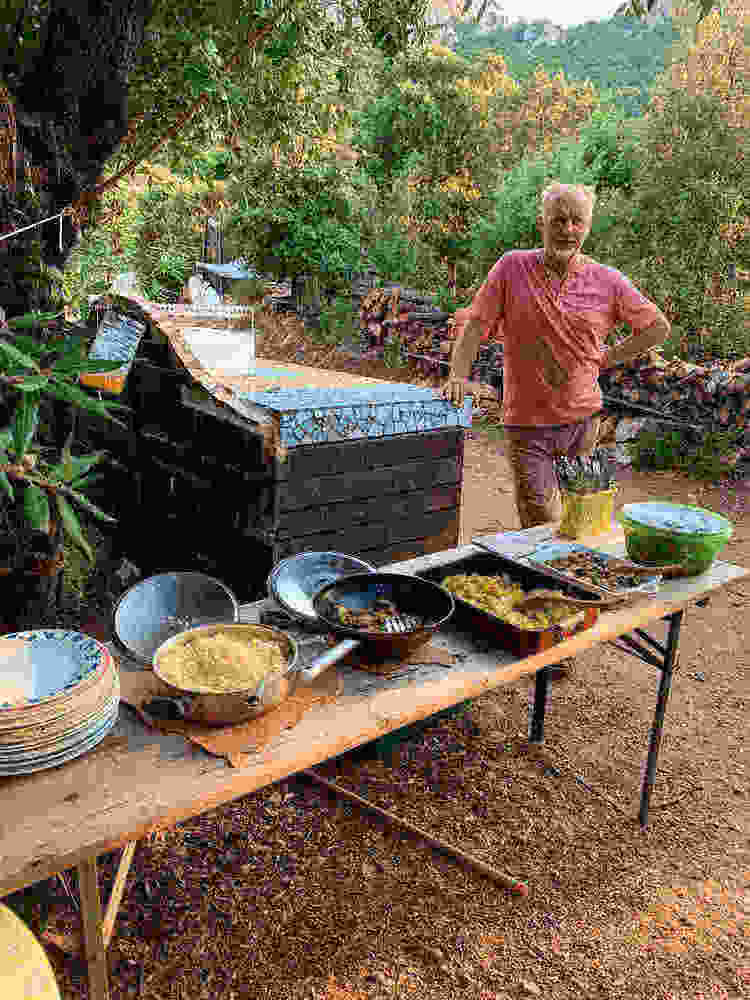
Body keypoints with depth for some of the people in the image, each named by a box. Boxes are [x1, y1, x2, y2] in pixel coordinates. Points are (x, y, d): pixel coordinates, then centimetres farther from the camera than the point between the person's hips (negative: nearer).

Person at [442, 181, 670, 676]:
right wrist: (458, 373, -16)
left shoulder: (606, 281, 3)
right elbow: (474, 321, -2)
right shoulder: (513, 268, 0)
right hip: (528, 423, -2)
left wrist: (608, 359, 5)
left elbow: (657, 325, 14)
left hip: (583, 420, 3)